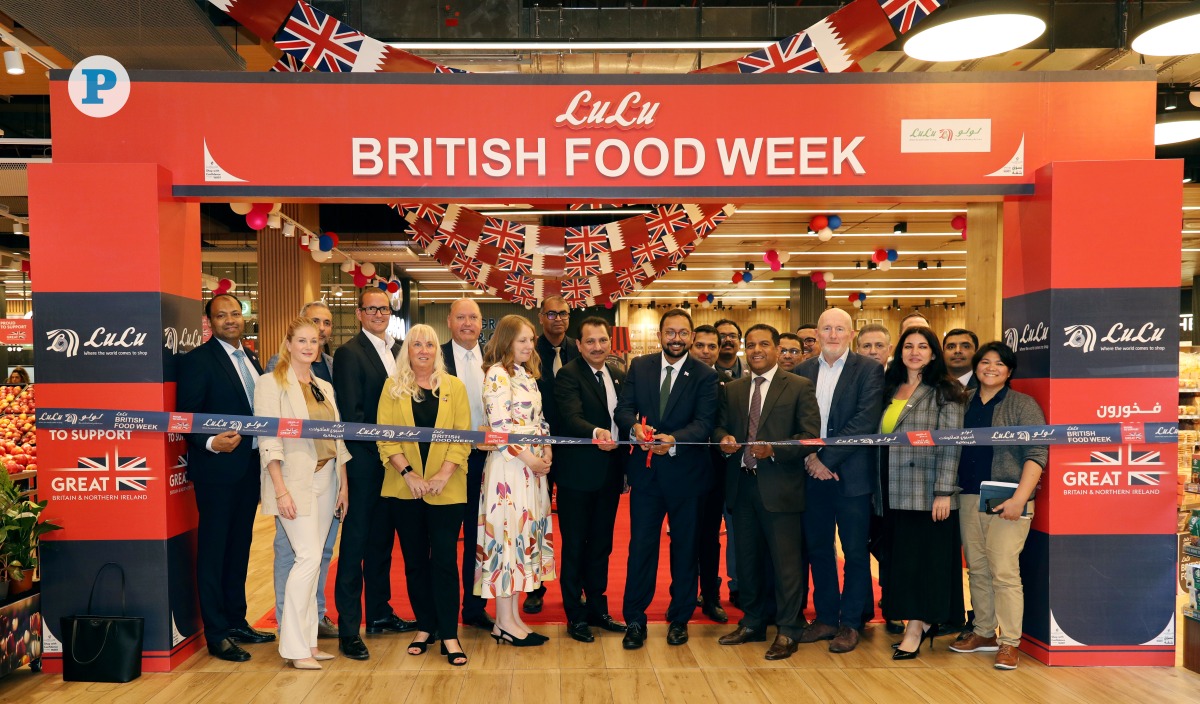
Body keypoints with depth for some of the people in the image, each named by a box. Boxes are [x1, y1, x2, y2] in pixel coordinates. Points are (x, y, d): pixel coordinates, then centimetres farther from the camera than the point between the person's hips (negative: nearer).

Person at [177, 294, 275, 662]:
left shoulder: (250, 357, 13)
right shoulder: (197, 360, -9)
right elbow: (186, 415, -12)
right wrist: (210, 442, -28)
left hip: (250, 465, 7)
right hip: (218, 467, -7)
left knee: (240, 546, 15)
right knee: (214, 549, 2)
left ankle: (237, 621, 27)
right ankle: (217, 634, 10)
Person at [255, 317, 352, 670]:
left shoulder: (325, 387, 15)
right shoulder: (272, 383, -4)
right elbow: (268, 441, -11)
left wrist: (343, 483, 10)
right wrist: (281, 490, -17)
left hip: (326, 479, 6)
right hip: (295, 480, -6)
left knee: (313, 559, 8)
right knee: (308, 556, -12)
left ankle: (308, 640, 15)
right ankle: (295, 647, -2)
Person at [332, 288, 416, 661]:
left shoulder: (399, 350, 12)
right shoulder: (349, 353, -9)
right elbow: (351, 413, -15)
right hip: (364, 459, -7)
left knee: (382, 538, 16)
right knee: (356, 541, 0)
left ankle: (379, 612, 28)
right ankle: (348, 628, 7)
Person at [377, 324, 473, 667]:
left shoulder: (454, 387, 5)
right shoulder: (393, 386, 5)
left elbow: (462, 436, -1)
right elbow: (385, 437, -1)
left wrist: (443, 475, -13)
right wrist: (408, 473, -13)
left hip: (446, 490, -1)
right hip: (404, 489, 1)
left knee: (445, 560, -2)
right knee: (415, 561, 10)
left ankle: (449, 635, 4)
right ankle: (425, 626, 22)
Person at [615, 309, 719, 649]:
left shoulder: (705, 376, -4)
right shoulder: (639, 367, 4)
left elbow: (704, 423, -14)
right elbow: (623, 408, -2)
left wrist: (674, 439, -32)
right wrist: (635, 427, -25)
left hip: (686, 472, -1)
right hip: (645, 471, 1)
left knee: (685, 548, 11)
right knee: (640, 546, 3)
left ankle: (680, 619, 27)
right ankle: (634, 619, 15)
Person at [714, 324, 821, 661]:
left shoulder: (799, 387, -4)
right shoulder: (733, 389, 12)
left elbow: (810, 436, -10)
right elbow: (720, 426, 15)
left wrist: (774, 449, -23)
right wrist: (723, 438, -9)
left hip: (780, 488, -5)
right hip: (742, 485, 5)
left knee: (785, 562, 1)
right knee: (746, 558, 16)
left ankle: (788, 632, 16)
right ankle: (752, 623, 31)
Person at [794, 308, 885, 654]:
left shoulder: (869, 370, -3)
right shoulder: (802, 371, 8)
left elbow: (865, 422, -13)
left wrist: (827, 459, -15)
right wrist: (810, 458, -10)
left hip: (851, 475, -4)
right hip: (813, 474, 4)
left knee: (855, 552, 5)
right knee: (818, 549, 11)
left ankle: (850, 623, 17)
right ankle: (825, 617, 24)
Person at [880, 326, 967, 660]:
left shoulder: (944, 392, -4)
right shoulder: (890, 389, 12)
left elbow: (951, 445, -10)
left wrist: (944, 492, -16)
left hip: (928, 491, -6)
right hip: (894, 493, 6)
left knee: (925, 557, 0)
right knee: (900, 557, 9)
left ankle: (916, 628, 7)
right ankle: (923, 621, 20)